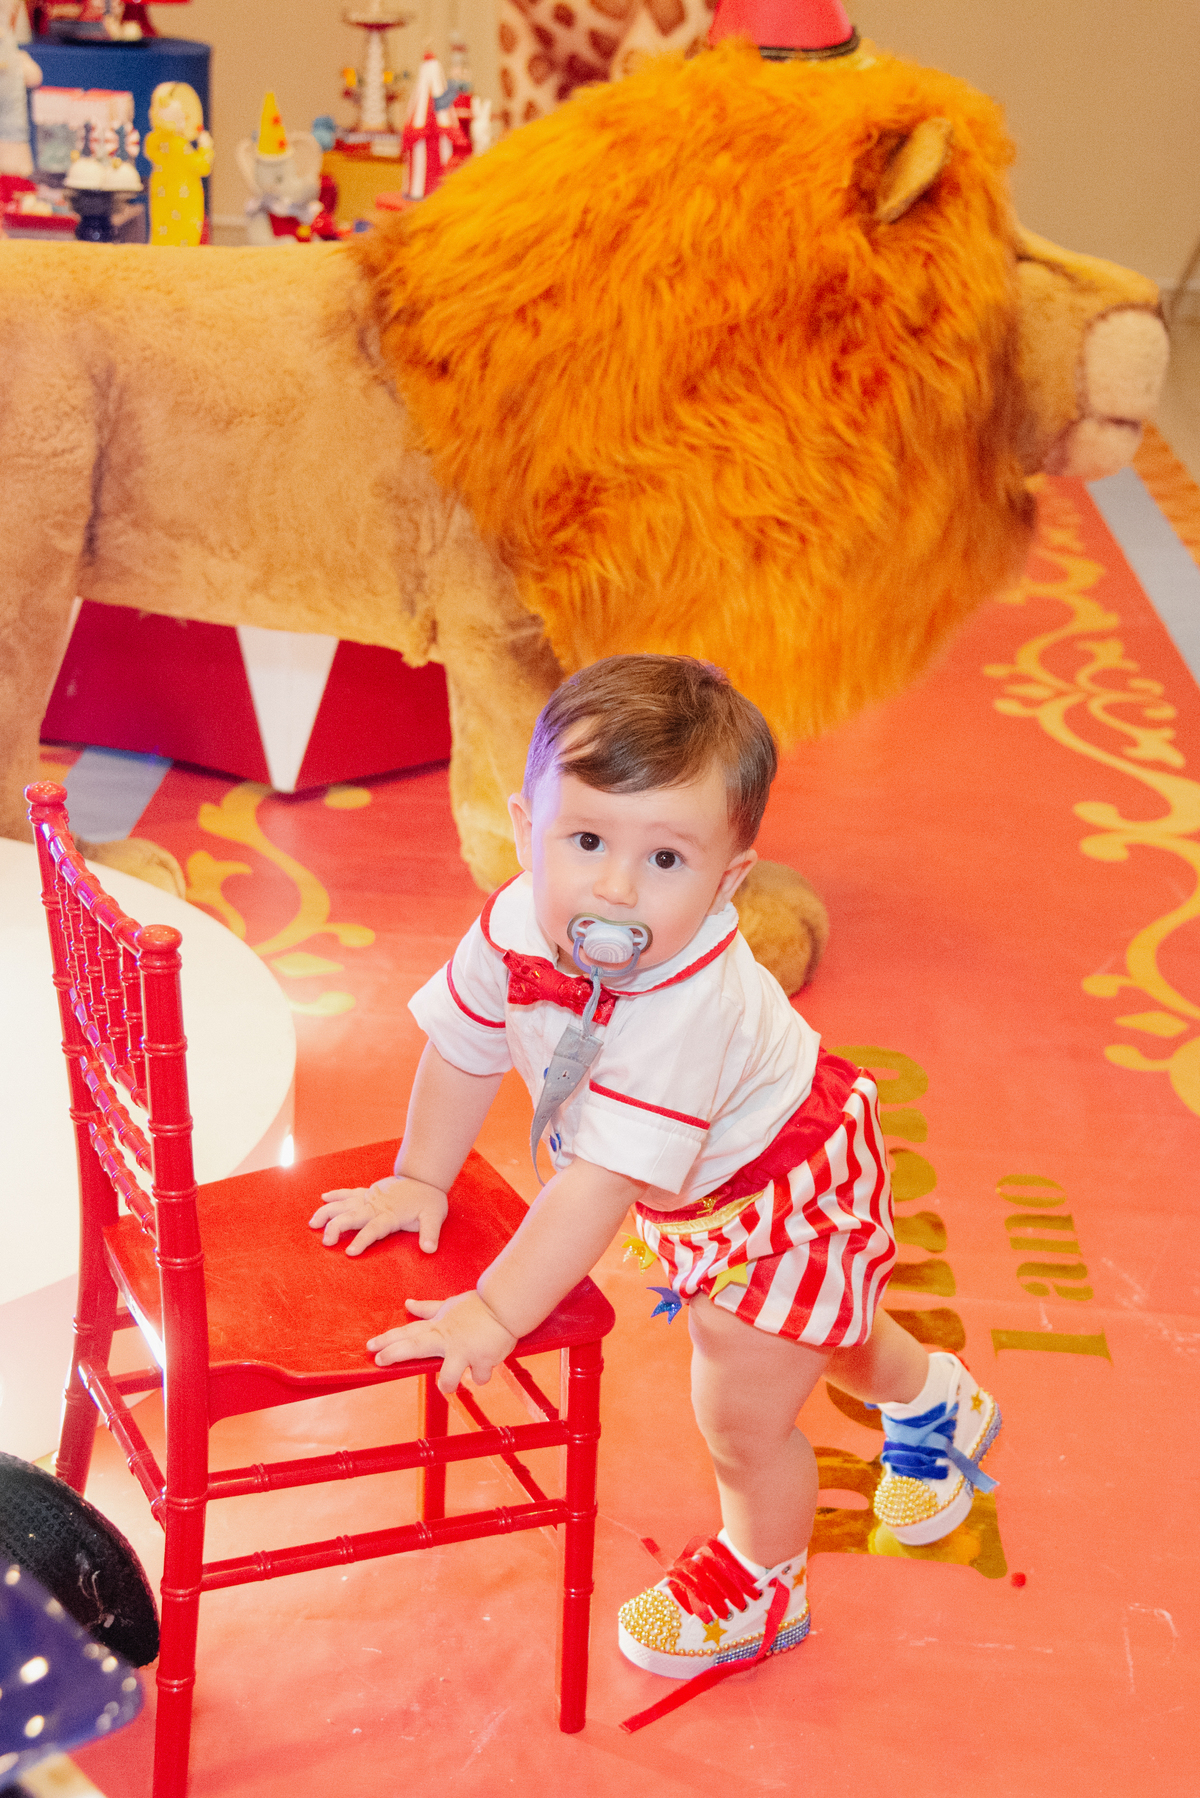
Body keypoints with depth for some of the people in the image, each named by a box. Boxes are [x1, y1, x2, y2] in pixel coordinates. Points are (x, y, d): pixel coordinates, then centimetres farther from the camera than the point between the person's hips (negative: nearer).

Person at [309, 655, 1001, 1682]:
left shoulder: (685, 1008, -45)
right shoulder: (519, 923, -24)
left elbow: (602, 1181, -44)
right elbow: (464, 1048, -6)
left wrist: (495, 1312, -39)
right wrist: (419, 1183, -1)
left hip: (789, 1193, -8)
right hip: (700, 1192, 8)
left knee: (741, 1415, 6)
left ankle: (762, 1583, 39)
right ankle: (933, 1403, 64)